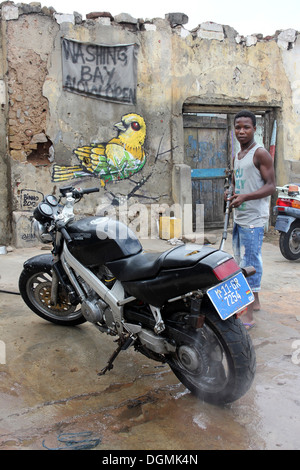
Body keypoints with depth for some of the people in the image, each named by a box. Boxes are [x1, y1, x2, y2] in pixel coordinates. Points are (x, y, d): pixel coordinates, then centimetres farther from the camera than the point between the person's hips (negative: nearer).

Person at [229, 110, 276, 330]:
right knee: (241, 261, 16)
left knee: (250, 263, -9)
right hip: (239, 218, 9)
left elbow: (271, 186, -15)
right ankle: (255, 302, 31)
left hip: (253, 219, -9)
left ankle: (249, 315, -4)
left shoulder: (261, 153, -9)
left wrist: (245, 197, -27)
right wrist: (233, 196, 9)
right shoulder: (237, 156, 17)